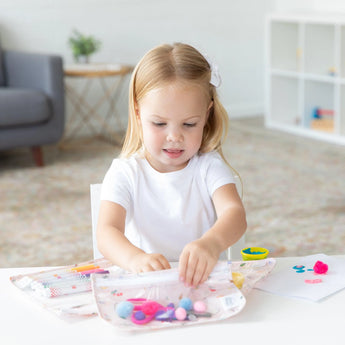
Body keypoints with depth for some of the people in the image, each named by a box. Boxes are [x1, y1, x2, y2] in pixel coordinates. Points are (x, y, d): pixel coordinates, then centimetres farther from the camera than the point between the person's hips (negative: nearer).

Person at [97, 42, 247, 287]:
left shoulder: (209, 167, -1)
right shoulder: (125, 173, -1)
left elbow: (234, 213, -19)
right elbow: (106, 232, -16)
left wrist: (211, 244, -43)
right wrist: (136, 258, -40)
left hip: (206, 281, 0)